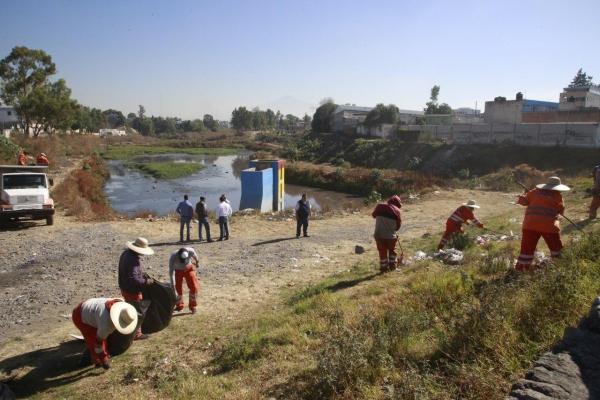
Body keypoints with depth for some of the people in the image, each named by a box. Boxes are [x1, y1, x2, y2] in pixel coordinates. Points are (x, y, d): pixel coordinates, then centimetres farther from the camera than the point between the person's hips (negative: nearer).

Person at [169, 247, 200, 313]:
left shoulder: (190, 251, -34)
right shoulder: (173, 257, -37)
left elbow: (194, 255, -8)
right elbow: (171, 272, -33)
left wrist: (196, 262, 13)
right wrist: (173, 285, -36)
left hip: (189, 269, 1)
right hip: (178, 270, -1)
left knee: (194, 287, -8)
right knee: (178, 288, -4)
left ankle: (192, 306, 11)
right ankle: (179, 306, 23)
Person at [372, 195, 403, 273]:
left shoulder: (379, 206, 0)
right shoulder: (396, 210, -5)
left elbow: (374, 215, 17)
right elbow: (399, 224, 3)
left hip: (379, 234, 1)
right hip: (391, 235, -1)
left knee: (382, 251, 12)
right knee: (392, 250, 21)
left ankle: (384, 267, 16)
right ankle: (392, 266, 25)